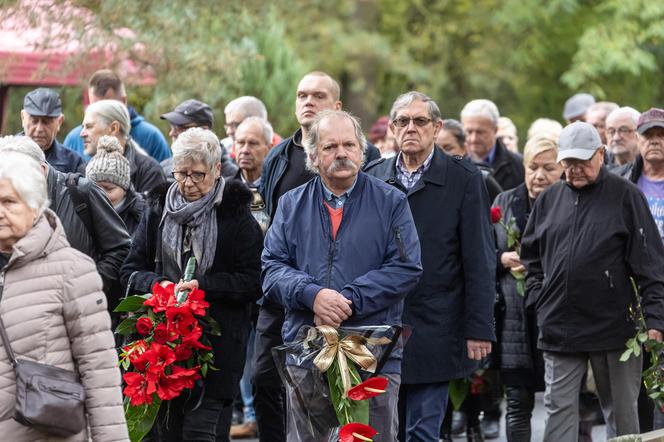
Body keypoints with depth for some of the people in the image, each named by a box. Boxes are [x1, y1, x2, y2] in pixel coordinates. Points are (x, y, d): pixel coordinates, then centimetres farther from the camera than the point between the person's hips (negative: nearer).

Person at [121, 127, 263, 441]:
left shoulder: (235, 215, 1)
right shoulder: (158, 210, 12)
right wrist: (157, 284, -8)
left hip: (216, 342, -3)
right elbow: (131, 271, 12)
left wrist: (203, 286, -14)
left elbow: (252, 282, -4)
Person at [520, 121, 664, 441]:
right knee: (559, 410, 1)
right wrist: (538, 300, 7)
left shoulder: (625, 196, -2)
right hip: (559, 328, 3)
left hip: (615, 328, -3)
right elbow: (531, 256, 20)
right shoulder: (549, 199, 10)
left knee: (622, 414, 7)